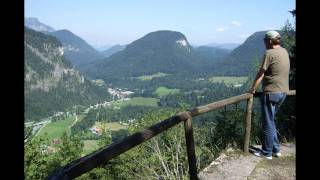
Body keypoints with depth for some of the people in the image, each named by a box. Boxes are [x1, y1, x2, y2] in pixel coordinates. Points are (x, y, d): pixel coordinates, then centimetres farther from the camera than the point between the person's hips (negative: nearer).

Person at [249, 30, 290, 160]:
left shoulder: (269, 53, -13)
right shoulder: (284, 52, 11)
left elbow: (260, 74, -12)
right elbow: (280, 72, 14)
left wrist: (253, 89, -2)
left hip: (271, 92, -8)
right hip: (283, 92, 8)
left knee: (268, 123, 2)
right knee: (271, 121, 20)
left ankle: (267, 152, 13)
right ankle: (276, 149, 27)